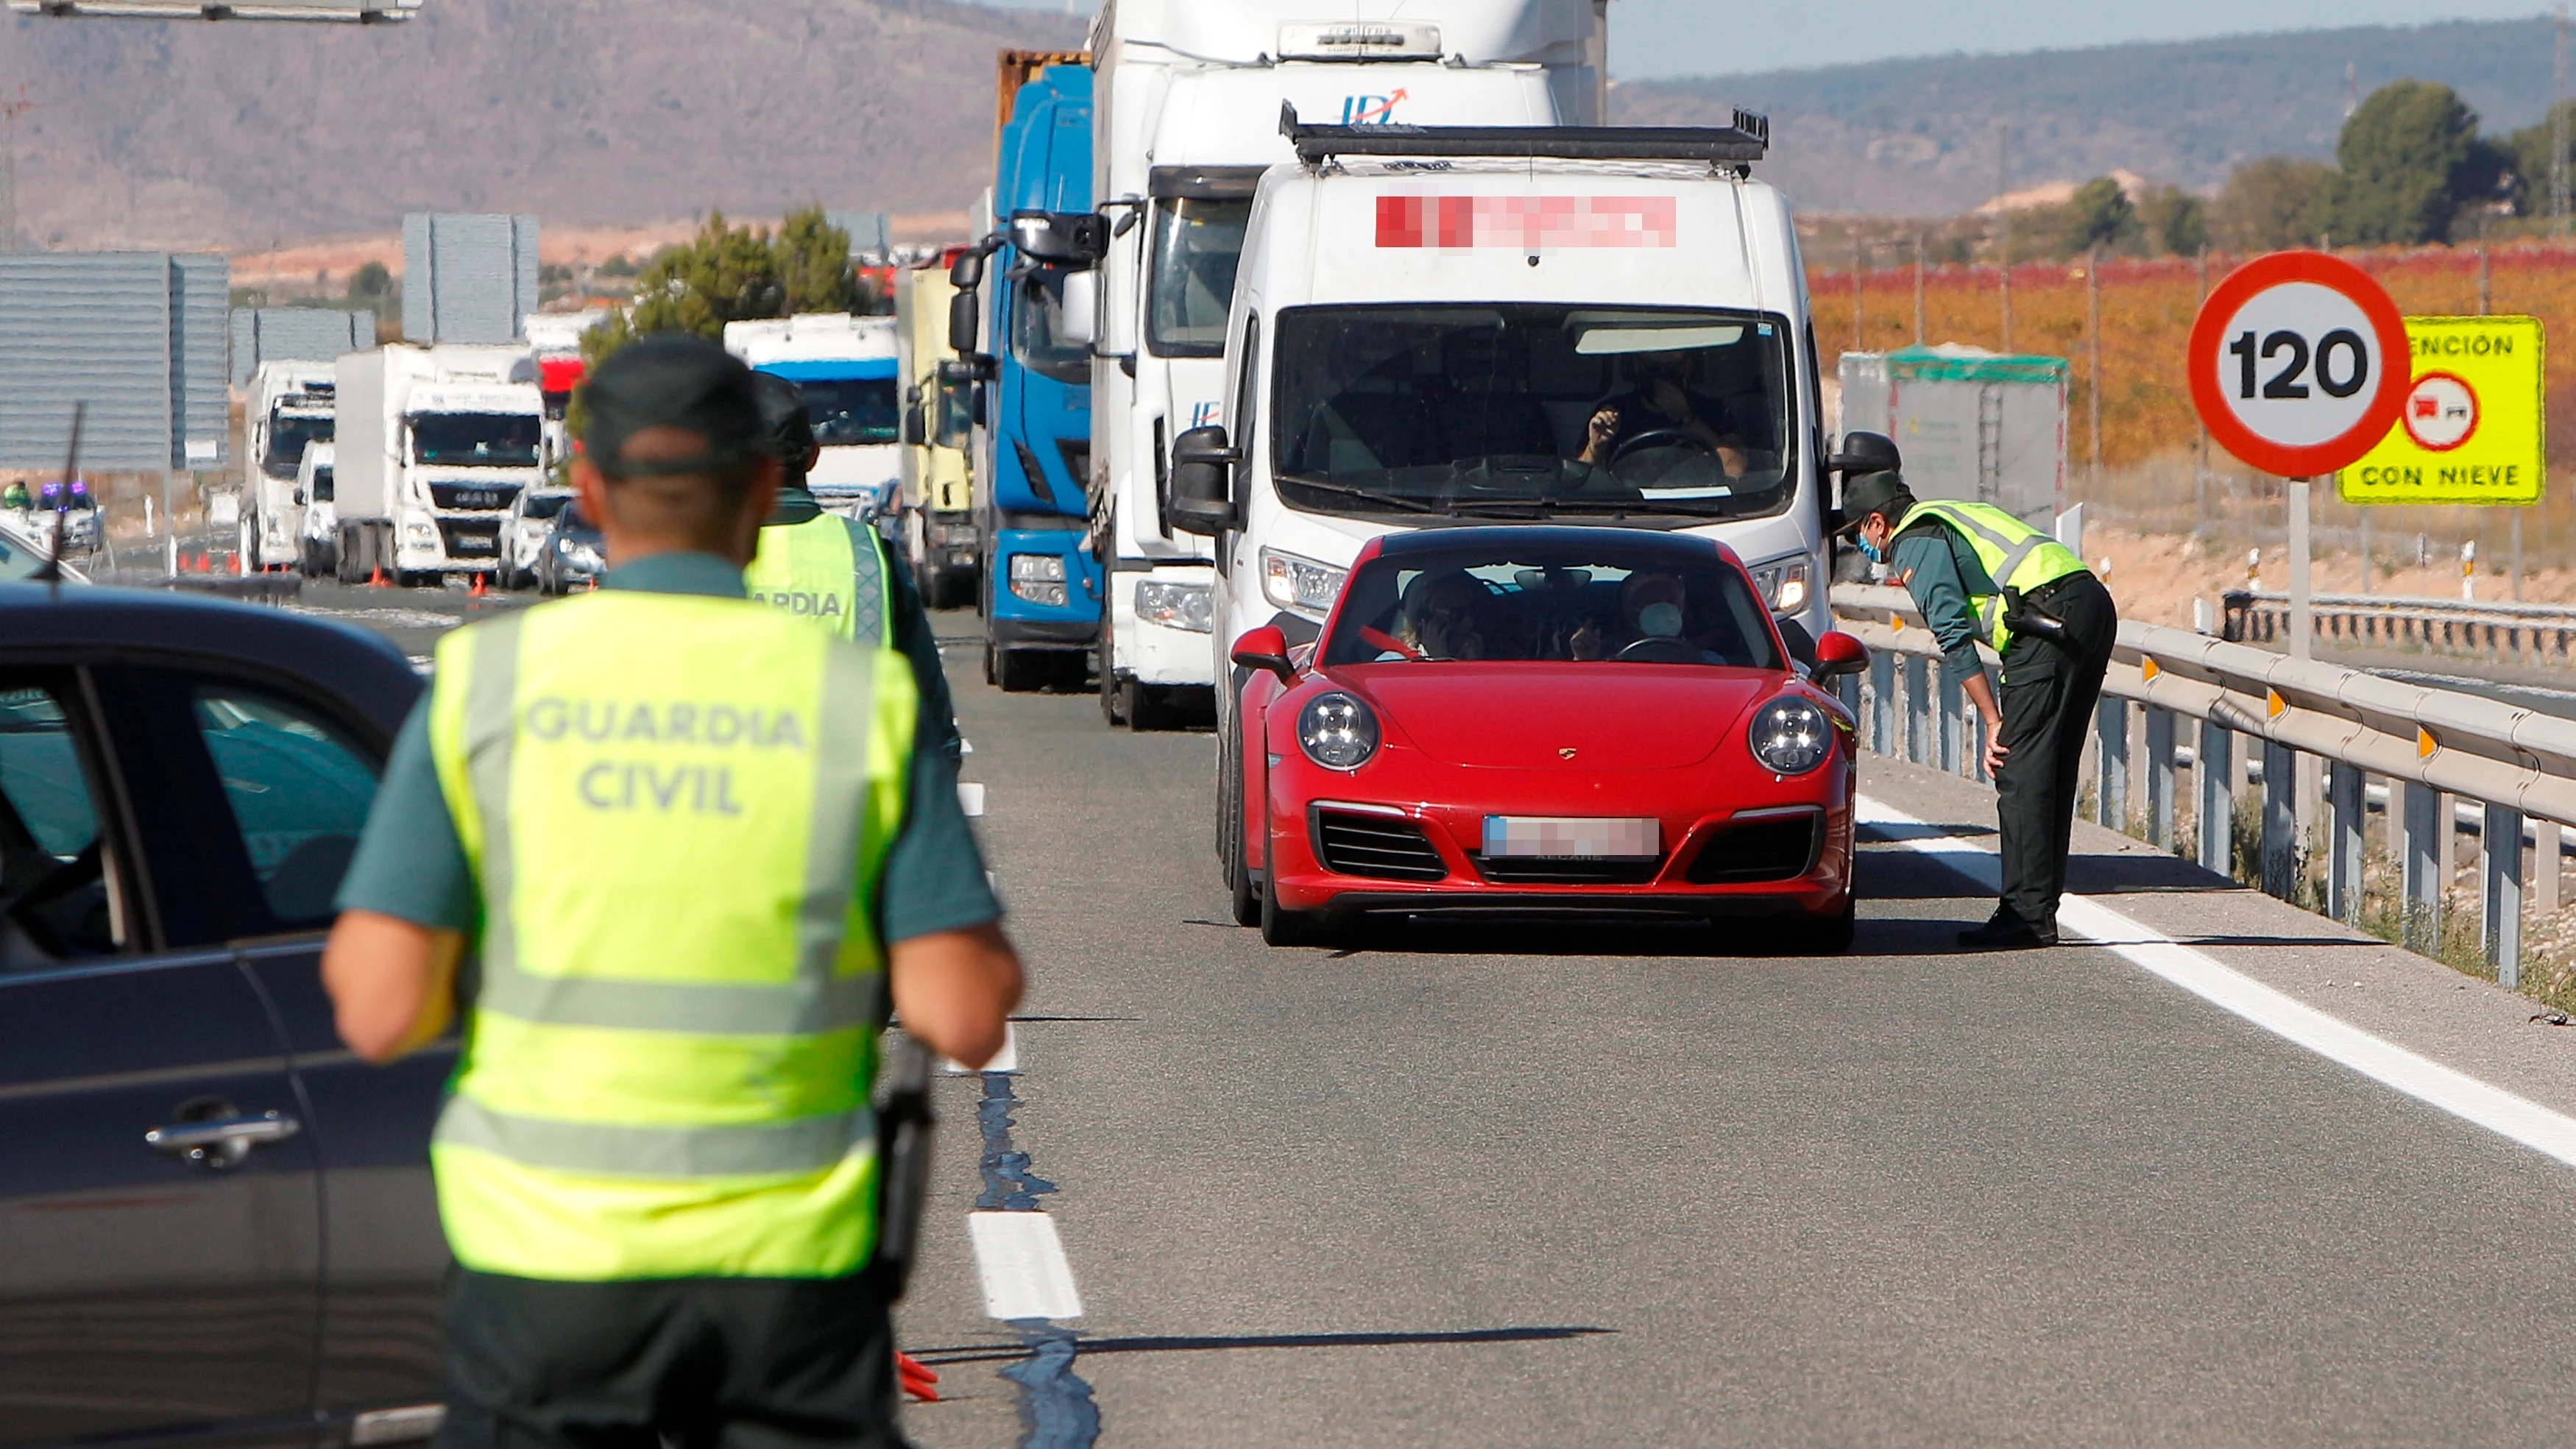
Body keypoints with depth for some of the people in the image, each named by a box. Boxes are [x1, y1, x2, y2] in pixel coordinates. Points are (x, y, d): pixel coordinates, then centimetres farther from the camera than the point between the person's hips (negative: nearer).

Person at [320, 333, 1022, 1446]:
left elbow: (379, 1010, -9)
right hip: (790, 1265, 0)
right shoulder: (865, 700, -3)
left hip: (547, 1261, 0)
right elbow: (965, 1018, -6)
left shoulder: (486, 685, -4)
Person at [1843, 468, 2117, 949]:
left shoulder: (1915, 543, 5)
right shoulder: (1955, 517, 33)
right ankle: (2040, 906, 15)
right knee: (2052, 772, 13)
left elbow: (1953, 634, -6)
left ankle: (2027, 915, -9)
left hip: (2050, 620, -9)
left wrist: (1994, 722, -6)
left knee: (2020, 774, -6)